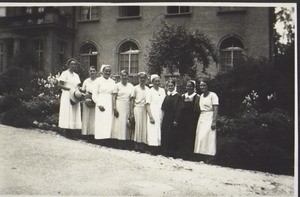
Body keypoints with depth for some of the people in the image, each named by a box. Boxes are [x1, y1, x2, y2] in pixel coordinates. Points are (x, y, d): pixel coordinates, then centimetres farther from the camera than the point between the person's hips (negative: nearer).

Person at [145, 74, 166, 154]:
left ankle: (159, 151, 9)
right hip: (153, 115, -4)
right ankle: (153, 151, -1)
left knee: (160, 133, 3)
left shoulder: (162, 90, 11)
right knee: (153, 133, -7)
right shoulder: (150, 91, -2)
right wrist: (151, 117, -15)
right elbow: (147, 105, -6)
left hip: (161, 115, 4)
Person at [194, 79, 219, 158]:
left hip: (209, 118, -7)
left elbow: (215, 110, -14)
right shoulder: (201, 96, 15)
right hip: (201, 118, 7)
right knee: (200, 138, 6)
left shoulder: (213, 95, -8)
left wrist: (214, 122, -21)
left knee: (208, 138, -9)